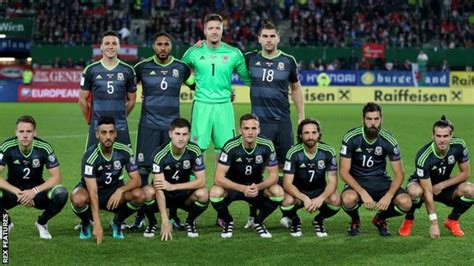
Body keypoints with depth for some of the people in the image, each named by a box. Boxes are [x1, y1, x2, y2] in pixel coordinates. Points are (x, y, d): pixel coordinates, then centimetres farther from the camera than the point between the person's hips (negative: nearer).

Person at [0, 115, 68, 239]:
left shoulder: (44, 148, -18)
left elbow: (56, 177, -16)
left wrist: (34, 191, -29)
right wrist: (16, 192, -31)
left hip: (37, 189, 0)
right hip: (13, 189, 0)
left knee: (61, 193, -30)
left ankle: (41, 223, 2)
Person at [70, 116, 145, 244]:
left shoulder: (125, 151, -16)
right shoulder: (90, 156, -27)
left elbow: (136, 179, -12)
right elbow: (93, 193, -31)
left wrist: (120, 190, -34)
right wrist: (97, 224, -37)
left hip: (114, 191, 3)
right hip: (89, 189, -3)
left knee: (139, 195, -26)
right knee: (78, 199, -38)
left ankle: (117, 222, 3)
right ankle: (86, 224, -2)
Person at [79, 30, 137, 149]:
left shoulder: (128, 71, 5)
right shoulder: (91, 70, 2)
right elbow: (83, 99, 8)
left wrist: (120, 117, 12)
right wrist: (90, 120, 11)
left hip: (121, 129, 1)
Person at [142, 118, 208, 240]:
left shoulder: (194, 151, -17)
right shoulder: (160, 154, -24)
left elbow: (201, 181, -17)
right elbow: (159, 189, -30)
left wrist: (173, 186, -28)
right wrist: (165, 222, -39)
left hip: (184, 195, 2)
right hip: (164, 195, -1)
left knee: (203, 194, -30)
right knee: (148, 191, -34)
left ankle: (190, 221, 2)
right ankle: (152, 223, -3)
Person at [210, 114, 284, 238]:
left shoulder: (267, 146, -17)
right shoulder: (231, 146, -23)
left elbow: (273, 175, -12)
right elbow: (219, 178, -26)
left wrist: (258, 187, -32)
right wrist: (243, 189, -40)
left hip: (257, 186, 2)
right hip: (233, 186, -2)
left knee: (278, 192, -26)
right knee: (215, 192, -33)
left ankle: (258, 222, 2)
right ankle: (228, 222, -1)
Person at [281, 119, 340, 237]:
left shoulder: (328, 151, -14)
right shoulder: (293, 153, -18)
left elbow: (332, 181, -14)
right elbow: (287, 183, -21)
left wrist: (321, 198, -34)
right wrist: (305, 199, -38)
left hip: (320, 192, 1)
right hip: (298, 192, -1)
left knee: (336, 200, -31)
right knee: (287, 201, -35)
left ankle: (319, 220, 4)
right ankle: (295, 221, 3)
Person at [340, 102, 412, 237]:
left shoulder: (389, 140, -9)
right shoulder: (351, 138, -14)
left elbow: (398, 174, -5)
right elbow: (344, 172, -14)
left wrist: (388, 196, -24)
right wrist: (363, 193, -28)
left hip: (380, 180, 2)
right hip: (357, 181, -2)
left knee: (405, 203, -25)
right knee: (349, 199, -38)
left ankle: (380, 219, 10)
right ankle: (355, 221, 2)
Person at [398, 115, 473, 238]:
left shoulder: (459, 145, -22)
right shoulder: (424, 157, -33)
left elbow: (465, 173, -8)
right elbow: (427, 192, -31)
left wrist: (441, 185, -18)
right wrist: (434, 222, -32)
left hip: (444, 185, 4)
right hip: (421, 183, -3)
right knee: (415, 191, -40)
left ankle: (452, 220, 2)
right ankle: (409, 220, -7)